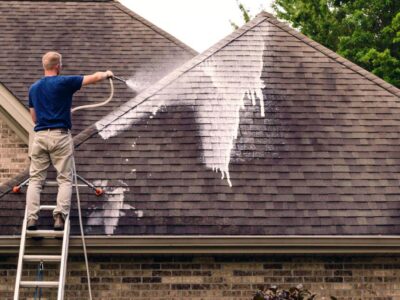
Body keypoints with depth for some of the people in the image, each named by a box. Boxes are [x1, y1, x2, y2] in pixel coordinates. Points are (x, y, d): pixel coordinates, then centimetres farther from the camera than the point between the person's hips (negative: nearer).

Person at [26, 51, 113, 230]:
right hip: (60, 136, -4)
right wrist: (107, 74, 24)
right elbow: (95, 77, 3)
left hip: (40, 136, 4)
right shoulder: (64, 82, -4)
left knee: (35, 180, 5)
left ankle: (32, 218, -8)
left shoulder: (34, 88, 12)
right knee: (65, 179, 1)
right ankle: (60, 216, -16)